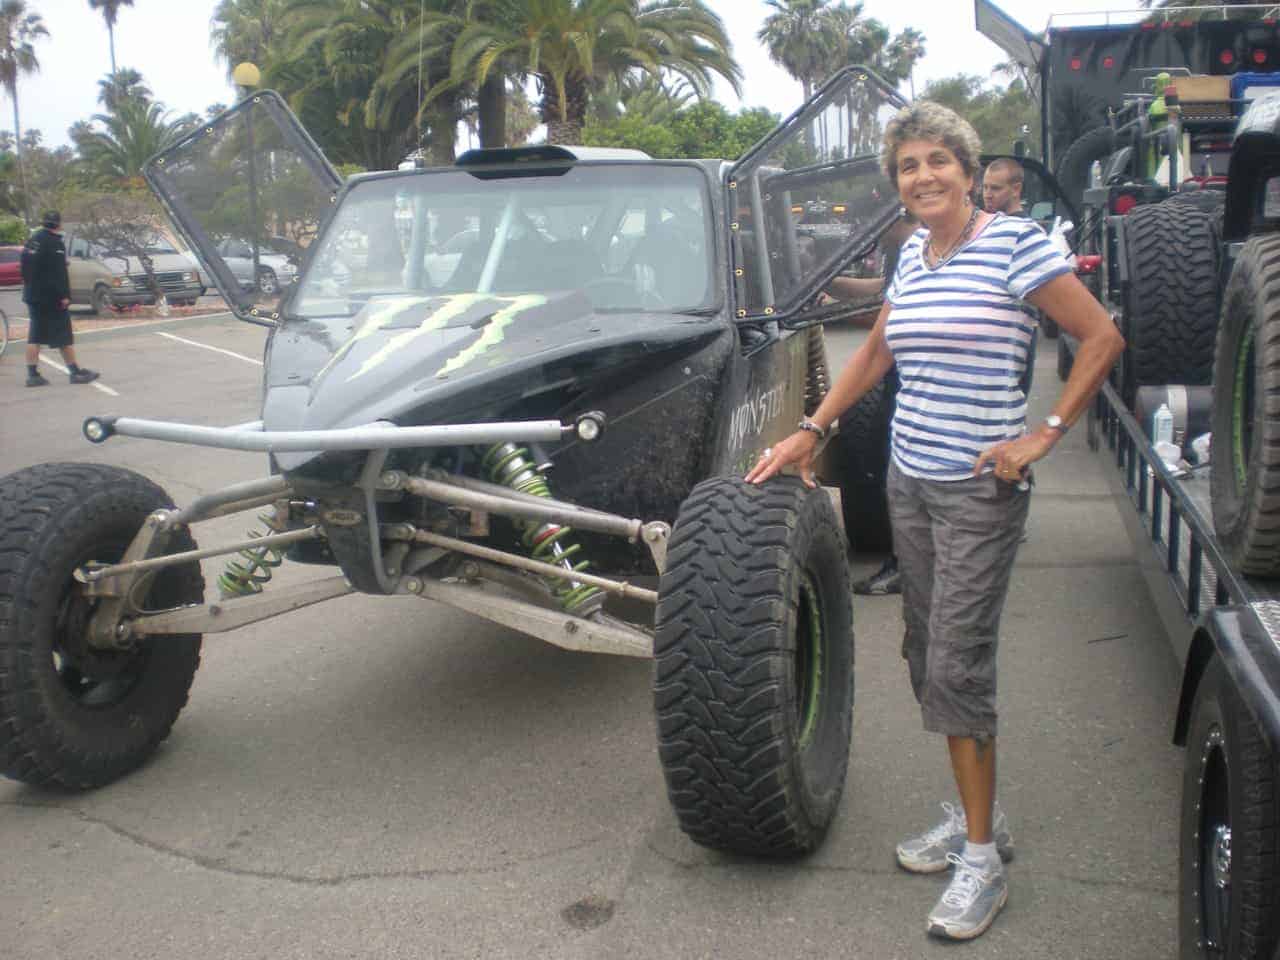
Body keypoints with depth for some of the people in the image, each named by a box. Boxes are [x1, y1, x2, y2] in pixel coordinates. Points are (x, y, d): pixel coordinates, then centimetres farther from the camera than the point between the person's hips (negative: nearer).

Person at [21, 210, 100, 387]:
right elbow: (59, 273, -20)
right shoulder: (54, 243, -14)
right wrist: (64, 295, -18)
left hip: (32, 295, 8)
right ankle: (76, 372, 7)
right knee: (63, 335, 0)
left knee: (35, 336, 8)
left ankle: (32, 374, 5)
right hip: (50, 297, -8)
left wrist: (29, 288, 21)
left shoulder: (33, 239, 12)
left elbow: (25, 267, 17)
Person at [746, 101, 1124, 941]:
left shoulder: (1013, 242, -10)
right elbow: (877, 352, 22)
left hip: (981, 490, -7)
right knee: (926, 653, 12)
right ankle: (976, 816, 28)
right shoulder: (912, 253, 10)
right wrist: (812, 431, 18)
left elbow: (1103, 339, -10)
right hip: (909, 479, 8)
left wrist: (1044, 435, -14)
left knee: (957, 665, -7)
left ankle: (982, 858, 7)